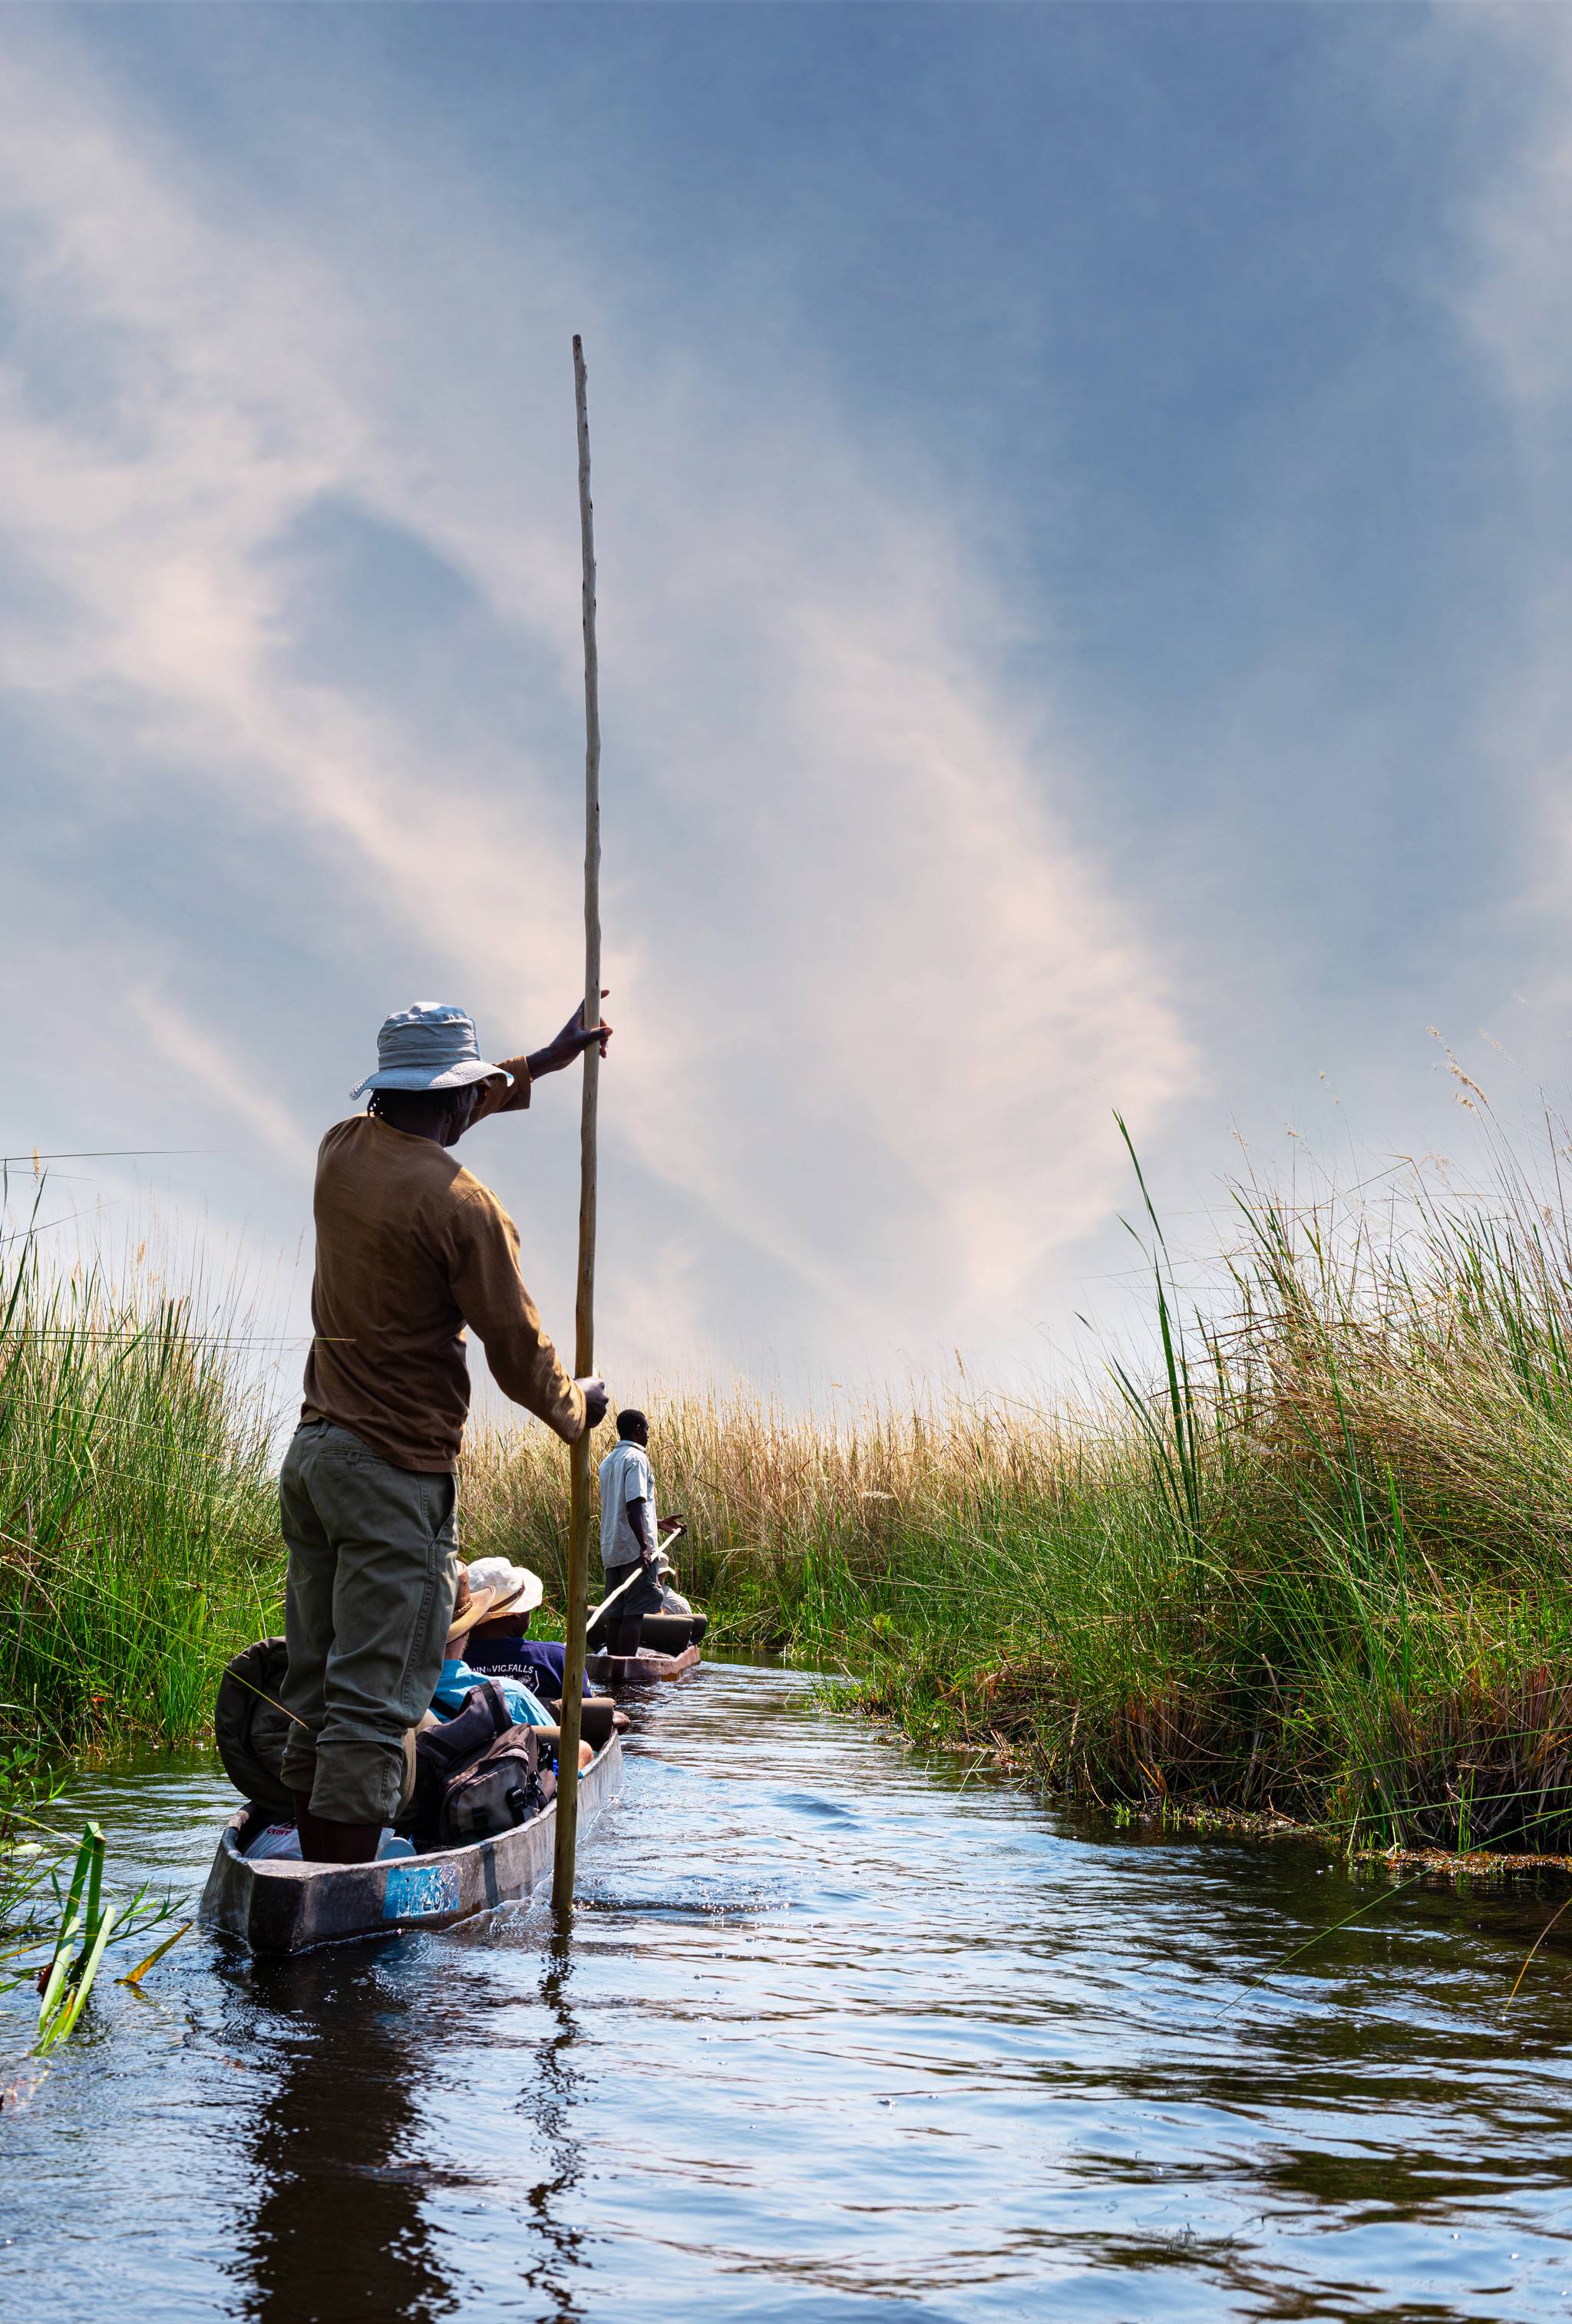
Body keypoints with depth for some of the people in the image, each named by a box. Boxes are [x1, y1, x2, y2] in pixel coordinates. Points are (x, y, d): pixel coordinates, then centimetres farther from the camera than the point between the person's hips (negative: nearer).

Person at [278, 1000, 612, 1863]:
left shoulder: (343, 1150, 8)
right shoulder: (461, 1205, -13)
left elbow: (419, 1126, 33)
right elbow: (520, 1356, -8)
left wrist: (538, 1065, 37)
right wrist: (577, 1408, 13)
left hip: (311, 1454, 8)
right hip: (395, 1470, -8)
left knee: (315, 1692, 10)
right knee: (372, 1704, -7)